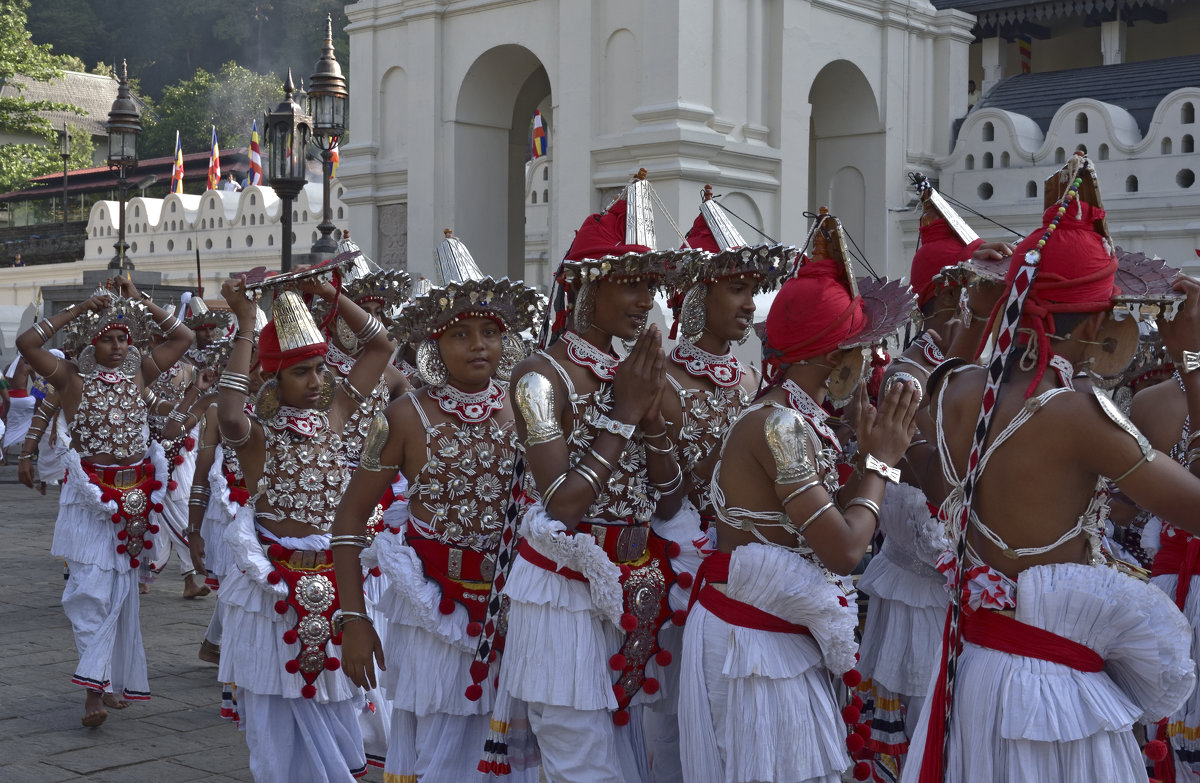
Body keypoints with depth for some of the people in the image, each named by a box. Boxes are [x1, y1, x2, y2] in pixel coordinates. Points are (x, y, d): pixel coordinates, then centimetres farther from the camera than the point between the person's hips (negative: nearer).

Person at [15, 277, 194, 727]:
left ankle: (111, 681, 20)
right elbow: (27, 343, -16)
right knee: (92, 586, -13)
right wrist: (79, 309, -14)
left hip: (135, 494, 4)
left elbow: (183, 337, 7)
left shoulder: (139, 373, 7)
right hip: (90, 495, -4)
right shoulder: (72, 378, -3)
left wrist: (138, 302, 2)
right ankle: (95, 685, -10)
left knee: (123, 586, 10)